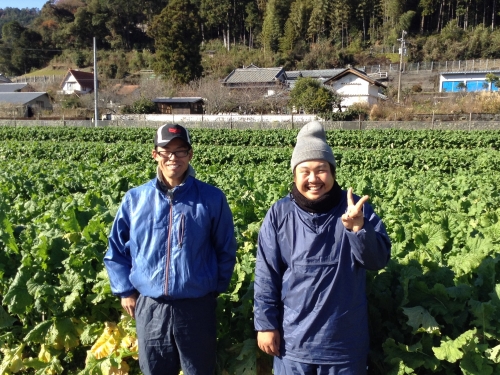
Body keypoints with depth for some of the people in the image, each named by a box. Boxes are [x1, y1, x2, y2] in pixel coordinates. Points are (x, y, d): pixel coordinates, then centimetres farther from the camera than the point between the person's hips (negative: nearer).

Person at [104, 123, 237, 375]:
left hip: (197, 306, -1)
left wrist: (216, 288, 4)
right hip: (150, 306, 2)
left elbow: (226, 250, 4)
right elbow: (116, 250, 8)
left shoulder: (212, 198, -7)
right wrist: (125, 290, 5)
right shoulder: (135, 198, -2)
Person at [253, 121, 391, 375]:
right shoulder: (279, 214, -7)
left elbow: (379, 260, -13)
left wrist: (358, 227, -30)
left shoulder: (356, 208, -7)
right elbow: (266, 275, -3)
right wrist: (265, 323, -3)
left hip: (345, 341, 0)